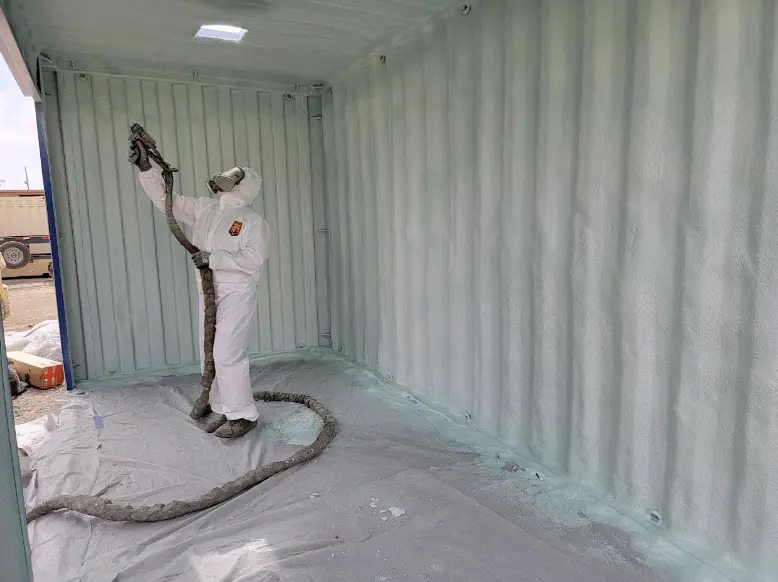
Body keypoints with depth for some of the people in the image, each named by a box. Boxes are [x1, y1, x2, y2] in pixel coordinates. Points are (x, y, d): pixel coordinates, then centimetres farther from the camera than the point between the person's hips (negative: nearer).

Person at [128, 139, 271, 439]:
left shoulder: (253, 221, -11)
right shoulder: (203, 208, 9)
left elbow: (253, 260, -20)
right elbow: (164, 199, 8)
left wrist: (213, 258, -22)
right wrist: (146, 167, -5)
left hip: (237, 296, -7)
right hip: (208, 294, 7)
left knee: (228, 355, -9)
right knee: (211, 354, 13)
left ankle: (243, 414, 4)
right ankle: (223, 409, 26)